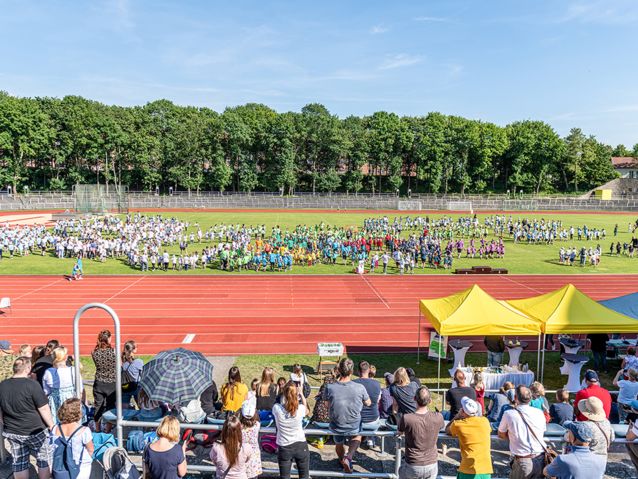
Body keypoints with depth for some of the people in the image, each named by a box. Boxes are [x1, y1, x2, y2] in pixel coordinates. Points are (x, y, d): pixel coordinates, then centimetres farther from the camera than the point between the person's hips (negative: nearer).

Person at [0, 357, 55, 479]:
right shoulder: (32, 385, -20)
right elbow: (44, 410, -16)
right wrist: (52, 426, -4)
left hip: (12, 432, 6)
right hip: (35, 431, -6)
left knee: (19, 462, 17)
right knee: (44, 460, 12)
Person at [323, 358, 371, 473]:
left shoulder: (330, 388, -24)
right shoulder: (360, 388, -24)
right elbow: (368, 403, -3)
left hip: (336, 427, 1)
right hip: (354, 427, -1)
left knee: (339, 444, 34)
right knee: (357, 437, 35)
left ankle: (342, 460, 59)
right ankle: (348, 457, 14)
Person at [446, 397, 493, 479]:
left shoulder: (458, 424, -7)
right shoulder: (485, 421, 1)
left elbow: (447, 430, 17)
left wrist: (458, 415, 17)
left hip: (468, 470, -3)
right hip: (486, 469, 3)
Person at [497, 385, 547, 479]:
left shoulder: (509, 414, -7)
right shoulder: (540, 413, 0)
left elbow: (501, 435, 7)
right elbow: (542, 433, 15)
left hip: (522, 462, -3)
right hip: (541, 460, 4)